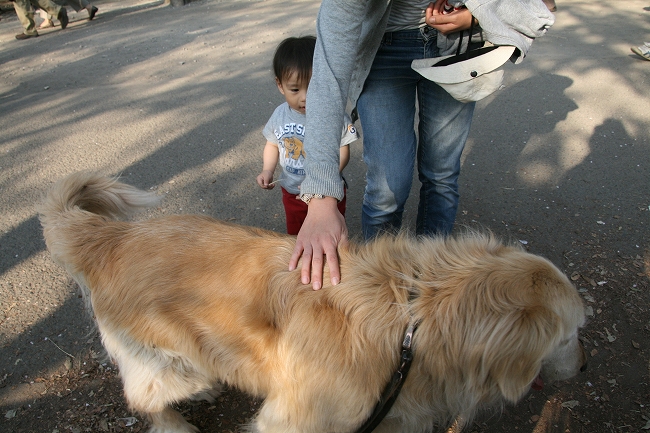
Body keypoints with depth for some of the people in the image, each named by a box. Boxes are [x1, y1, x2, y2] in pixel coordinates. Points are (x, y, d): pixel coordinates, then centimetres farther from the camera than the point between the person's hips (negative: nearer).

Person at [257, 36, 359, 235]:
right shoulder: (279, 115, -9)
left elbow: (343, 151, -18)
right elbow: (273, 144, 5)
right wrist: (267, 171, -11)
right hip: (292, 193, 4)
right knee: (295, 236, 24)